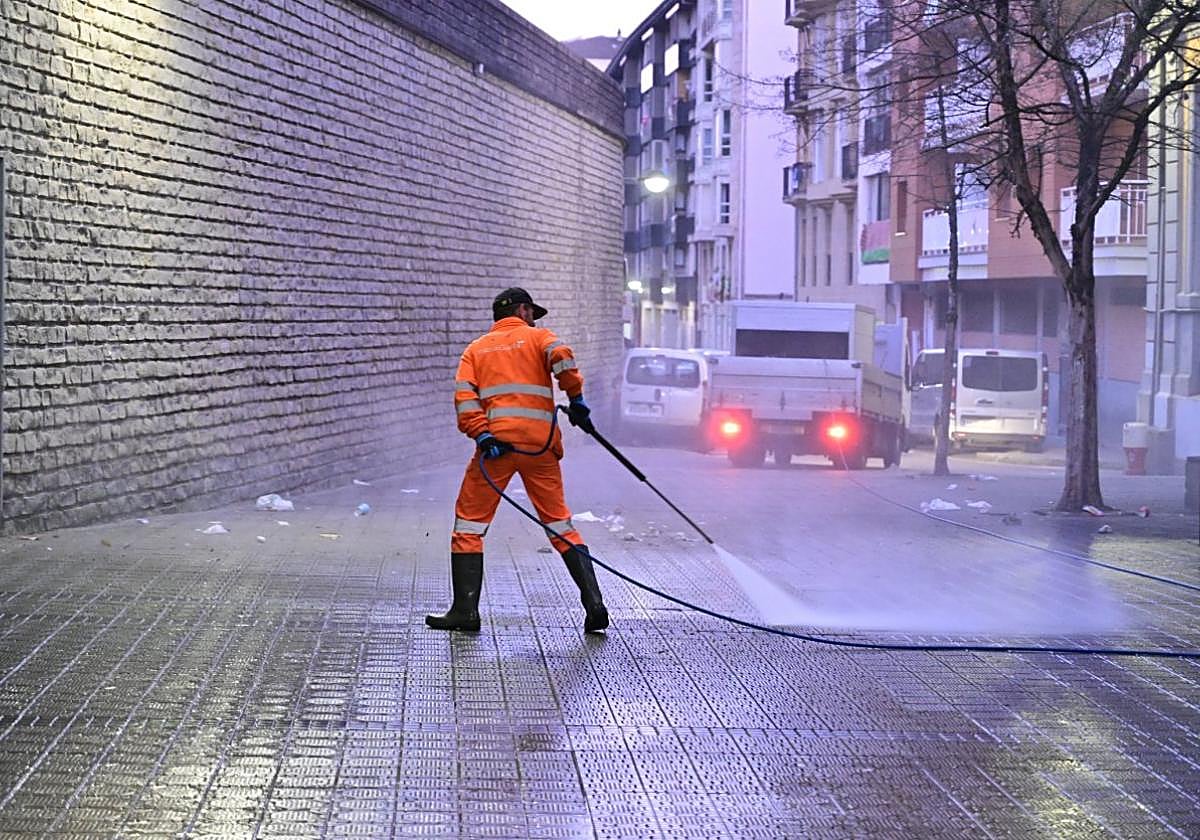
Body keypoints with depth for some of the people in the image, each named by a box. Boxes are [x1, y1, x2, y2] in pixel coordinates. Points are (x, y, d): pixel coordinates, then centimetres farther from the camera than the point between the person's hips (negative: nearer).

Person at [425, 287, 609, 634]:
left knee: (470, 520, 7)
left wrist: (481, 436, -6)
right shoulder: (537, 336, 15)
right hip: (540, 442, 0)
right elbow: (562, 357, -9)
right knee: (559, 523, 9)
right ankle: (594, 603, 2)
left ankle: (465, 609, 1)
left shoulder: (476, 348, 20)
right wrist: (576, 399, -1)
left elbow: (464, 394, 3)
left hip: (497, 441, 0)